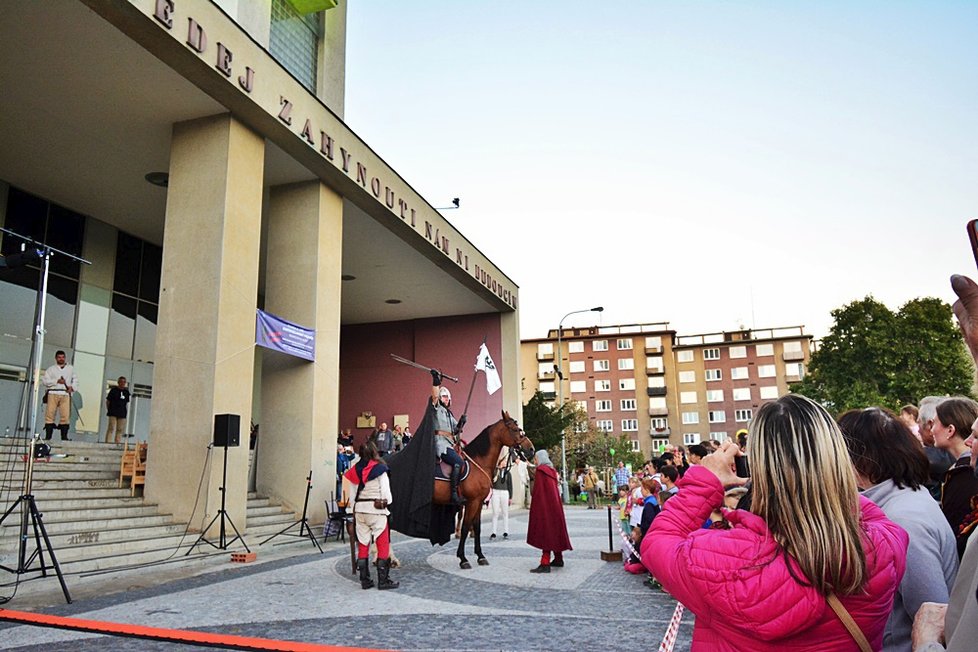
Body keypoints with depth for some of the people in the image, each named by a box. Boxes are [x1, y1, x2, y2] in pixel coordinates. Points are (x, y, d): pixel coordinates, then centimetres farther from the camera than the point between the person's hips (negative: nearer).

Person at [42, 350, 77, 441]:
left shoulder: (71, 368, 21)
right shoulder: (51, 369, 14)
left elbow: (75, 380, 22)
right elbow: (44, 381, 4)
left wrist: (72, 387, 3)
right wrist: (57, 381, -8)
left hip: (65, 395, 1)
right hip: (53, 393, -1)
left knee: (65, 415, -9)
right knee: (49, 415, -6)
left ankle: (64, 437, -8)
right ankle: (48, 436, -3)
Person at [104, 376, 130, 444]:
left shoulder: (126, 392, 12)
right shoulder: (113, 390, 0)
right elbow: (107, 401, 3)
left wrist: (127, 412, 12)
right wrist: (108, 410, -1)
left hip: (122, 414, 4)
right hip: (113, 413, -4)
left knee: (120, 429, 4)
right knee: (111, 428, -8)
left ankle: (117, 442, 9)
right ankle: (108, 441, -6)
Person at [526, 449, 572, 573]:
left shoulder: (540, 470, -12)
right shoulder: (552, 470, 12)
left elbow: (537, 491, -14)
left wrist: (535, 508, -9)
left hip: (544, 506, -9)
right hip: (555, 506, 9)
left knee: (545, 532, -10)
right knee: (555, 530, 16)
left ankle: (545, 564, -13)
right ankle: (558, 559, 24)